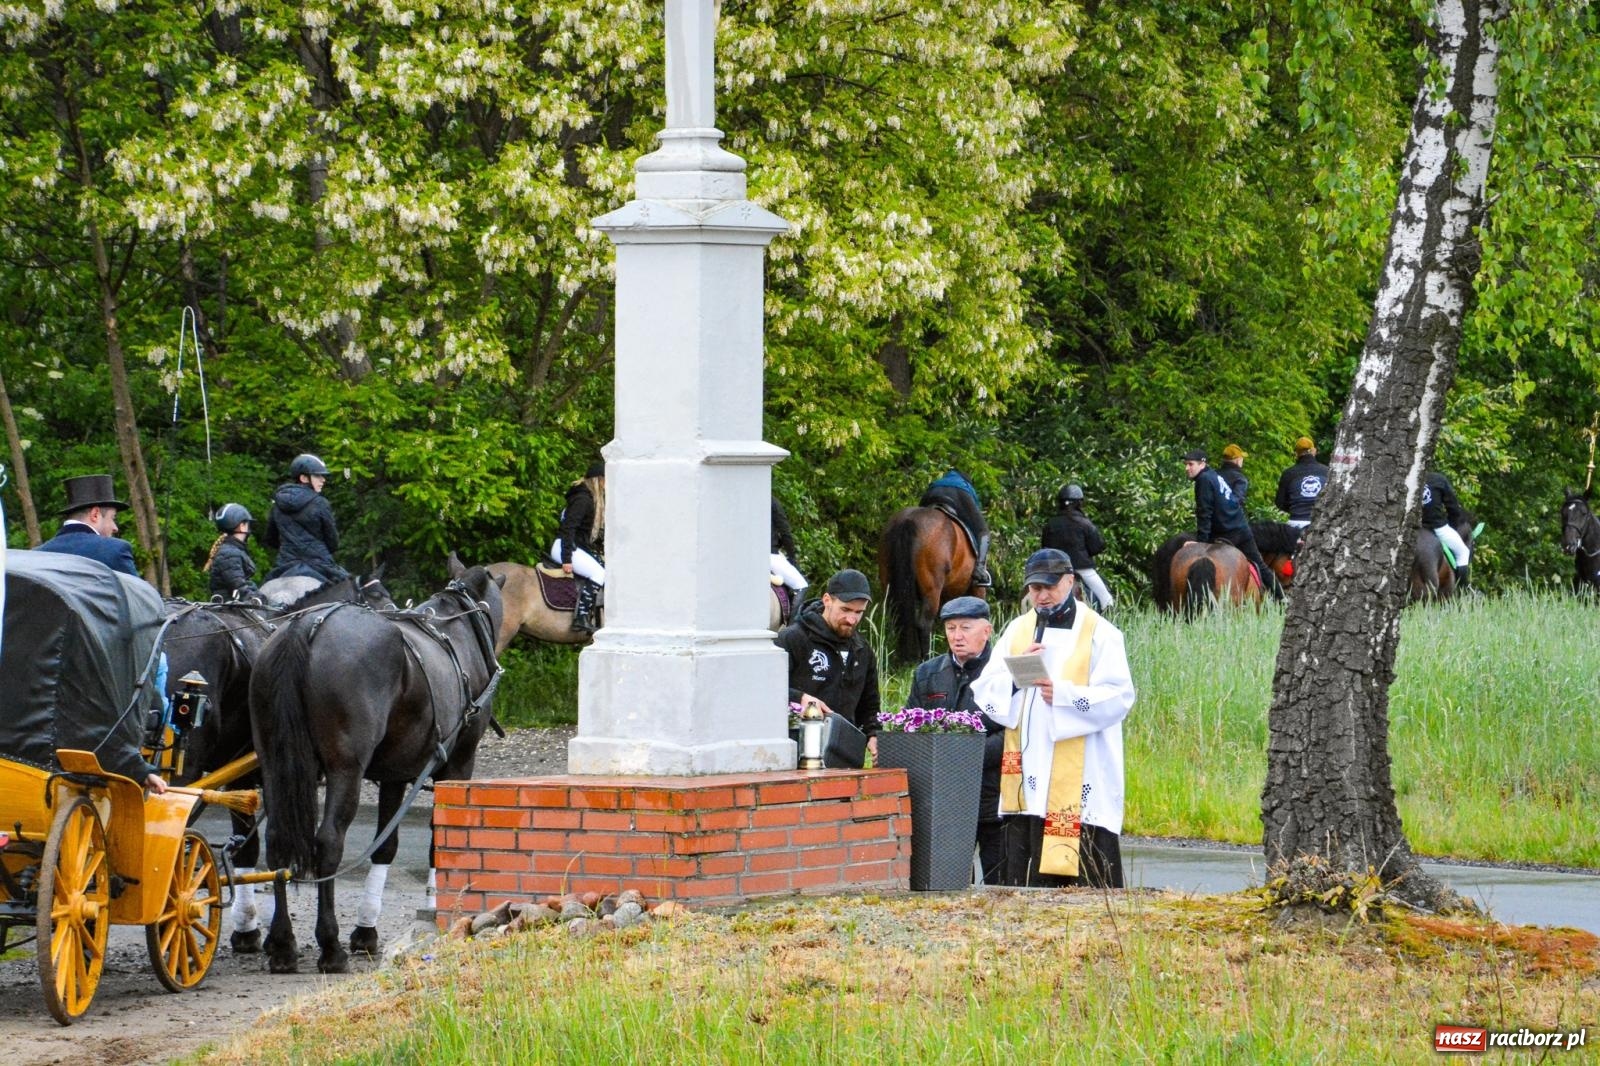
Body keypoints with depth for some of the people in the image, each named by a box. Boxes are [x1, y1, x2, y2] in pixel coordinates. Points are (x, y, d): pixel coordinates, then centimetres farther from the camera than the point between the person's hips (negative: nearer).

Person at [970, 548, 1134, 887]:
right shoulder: (1018, 630, 14)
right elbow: (984, 691, 10)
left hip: (1080, 779, -5)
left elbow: (1119, 696, -9)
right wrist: (1016, 675, -10)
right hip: (1028, 776, 5)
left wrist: (1063, 695, -21)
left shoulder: (1098, 633, 0)